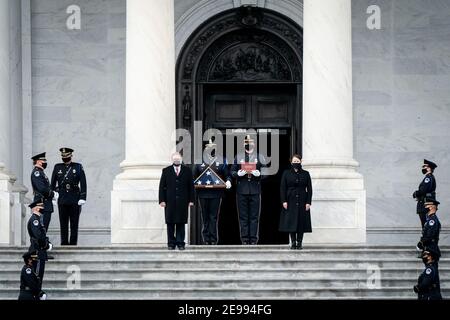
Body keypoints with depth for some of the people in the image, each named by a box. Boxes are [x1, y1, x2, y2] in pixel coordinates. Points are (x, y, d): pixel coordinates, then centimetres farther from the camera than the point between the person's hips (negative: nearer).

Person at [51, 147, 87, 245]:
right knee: (63, 223, 1)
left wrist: (82, 198, -8)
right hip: (62, 200, 2)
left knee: (74, 224, 0)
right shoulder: (57, 167, 10)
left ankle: (73, 244, 3)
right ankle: (64, 243, 6)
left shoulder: (78, 167, 3)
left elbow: (83, 184, 0)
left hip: (75, 200, -2)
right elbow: (53, 184, 13)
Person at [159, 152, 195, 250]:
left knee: (181, 223, 0)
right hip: (170, 202, 0)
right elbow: (162, 186, 6)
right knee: (170, 223, 0)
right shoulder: (166, 171, 10)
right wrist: (162, 200, -3)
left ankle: (180, 243, 5)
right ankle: (171, 243, 4)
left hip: (183, 202, 0)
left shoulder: (187, 171, 10)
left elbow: (191, 186, 9)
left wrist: (191, 200, 2)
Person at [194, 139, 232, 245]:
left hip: (216, 193, -1)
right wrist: (194, 184, -3)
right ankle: (206, 239, 9)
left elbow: (227, 175, 10)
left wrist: (228, 181, -10)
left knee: (213, 216, -3)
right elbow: (195, 176, 15)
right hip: (203, 193, 1)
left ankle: (213, 239, -1)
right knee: (205, 216, 4)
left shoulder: (221, 161, 9)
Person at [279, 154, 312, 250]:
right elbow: (282, 188, 3)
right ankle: (293, 243, 4)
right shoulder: (286, 173, 6)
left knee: (301, 223, -1)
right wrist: (284, 201, -6)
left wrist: (308, 202, -3)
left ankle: (299, 243, 4)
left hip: (302, 202, 0)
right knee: (291, 222, -2)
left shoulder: (306, 174, 7)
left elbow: (309, 189, 6)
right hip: (290, 202, 0)